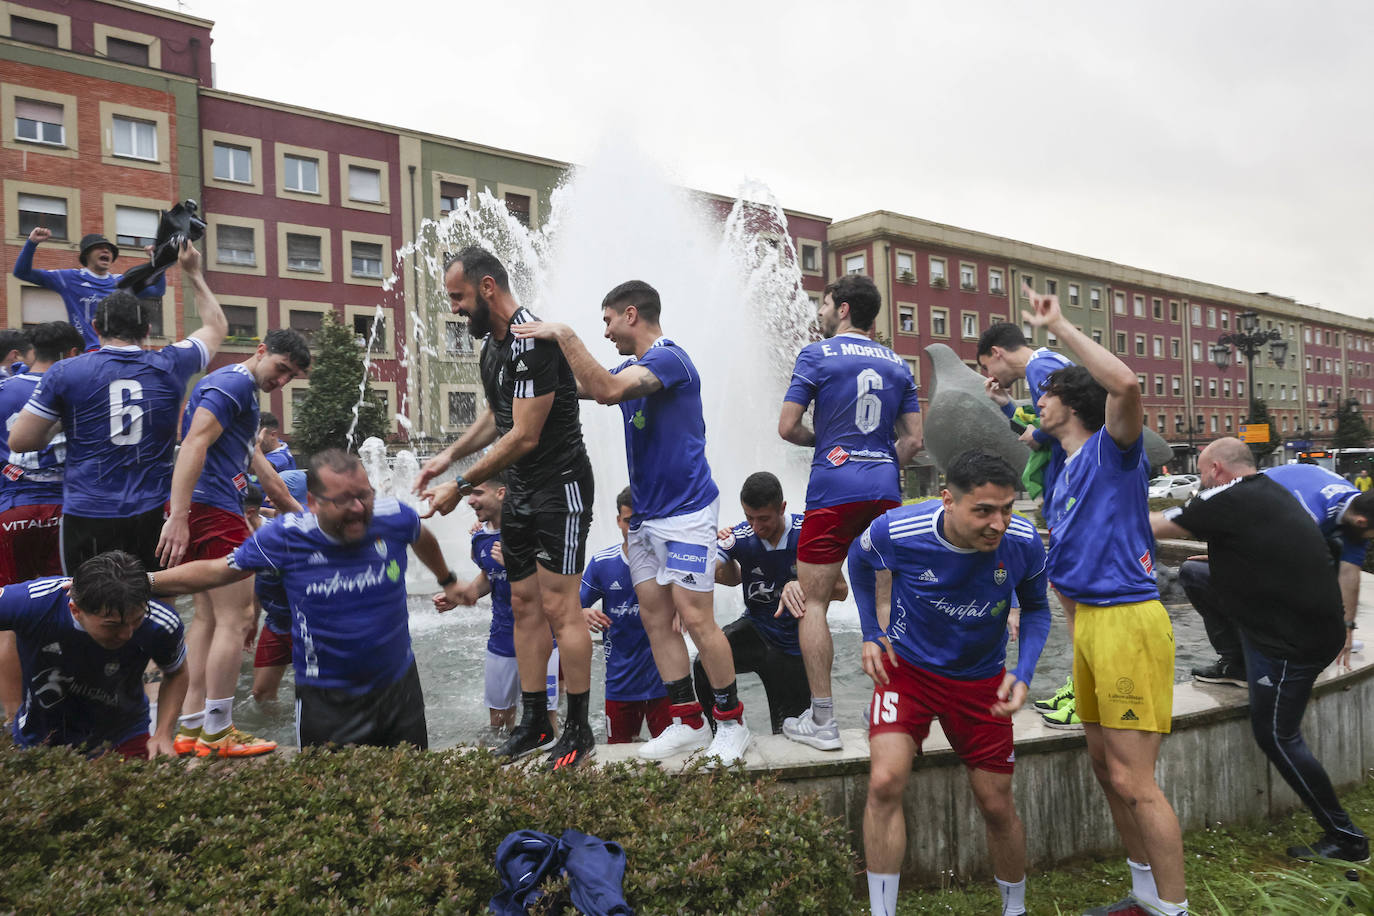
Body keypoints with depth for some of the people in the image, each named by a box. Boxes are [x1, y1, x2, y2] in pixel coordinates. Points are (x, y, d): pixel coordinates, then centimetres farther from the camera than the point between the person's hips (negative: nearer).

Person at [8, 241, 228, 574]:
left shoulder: (65, 372, -2)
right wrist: (194, 274, 29)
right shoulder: (169, 366, 2)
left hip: (88, 516, -1)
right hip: (151, 514, 1)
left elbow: (20, 441, 1)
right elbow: (216, 325, 20)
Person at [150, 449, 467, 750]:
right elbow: (216, 572, -1)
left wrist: (447, 580, 27)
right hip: (327, 700, -2)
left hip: (400, 685, 2)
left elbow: (422, 539, 11)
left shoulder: (394, 517, -12)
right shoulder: (286, 536, -15)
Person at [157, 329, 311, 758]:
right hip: (213, 510, -11)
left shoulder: (245, 392, 23)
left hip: (213, 512, 11)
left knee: (207, 618, 13)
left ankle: (191, 728, 19)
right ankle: (218, 733, 3)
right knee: (234, 620, -5)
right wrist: (179, 517, -30)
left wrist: (297, 510, 34)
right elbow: (194, 444, -22)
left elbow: (256, 462, 30)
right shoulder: (234, 382, -10)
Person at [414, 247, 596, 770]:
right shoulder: (492, 344, 11)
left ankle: (579, 731, 6)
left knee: (559, 608, -6)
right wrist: (449, 456, 9)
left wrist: (462, 486, -17)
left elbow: (524, 437, -23)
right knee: (524, 606, 11)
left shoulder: (534, 342, -20)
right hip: (519, 492, 10)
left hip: (560, 487, -10)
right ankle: (535, 724, 21)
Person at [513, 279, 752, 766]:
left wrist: (565, 335, -23)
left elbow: (606, 390, -29)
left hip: (685, 510, -9)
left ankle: (731, 722, 7)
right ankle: (688, 721, 15)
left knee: (695, 617, -8)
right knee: (654, 617, 7)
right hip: (645, 514, 10)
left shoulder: (668, 358, -14)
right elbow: (584, 386, 25)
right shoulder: (635, 366, 17)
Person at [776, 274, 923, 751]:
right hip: (885, 491, 5)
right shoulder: (897, 364, 13)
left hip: (834, 490, -5)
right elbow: (914, 439, 12)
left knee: (812, 601, 3)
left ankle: (821, 720, 3)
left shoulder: (817, 354, -1)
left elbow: (788, 427, -5)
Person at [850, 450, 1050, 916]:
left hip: (981, 679, 2)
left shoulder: (1024, 543, -22)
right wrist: (871, 634, -4)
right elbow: (859, 561, -1)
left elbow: (1035, 608, -1)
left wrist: (1023, 673, -17)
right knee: (885, 782, -19)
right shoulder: (895, 531, -27)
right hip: (908, 666, -1)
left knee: (997, 806, 9)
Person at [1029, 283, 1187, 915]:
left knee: (1132, 780, -5)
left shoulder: (1112, 448, -9)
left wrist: (1058, 326, -22)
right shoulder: (1063, 472, 16)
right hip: (1087, 621, 9)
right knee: (1105, 767, 17)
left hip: (1127, 621, -9)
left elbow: (1124, 383, -30)